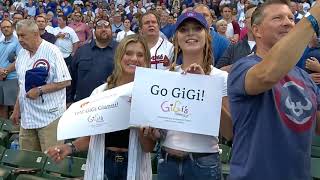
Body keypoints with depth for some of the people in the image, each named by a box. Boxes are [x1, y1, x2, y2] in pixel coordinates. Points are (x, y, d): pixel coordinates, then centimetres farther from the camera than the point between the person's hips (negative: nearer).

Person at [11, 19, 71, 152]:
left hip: (49, 116, -7)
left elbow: (65, 81, -13)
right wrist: (17, 109, 17)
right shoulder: (22, 54, 11)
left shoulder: (52, 51, -10)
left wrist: (39, 90, -18)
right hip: (27, 117, 7)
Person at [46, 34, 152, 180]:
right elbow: (90, 137, 7)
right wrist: (70, 147, -9)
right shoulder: (100, 92, 0)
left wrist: (144, 133, -24)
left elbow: (149, 148, -6)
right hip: (103, 163, 2)